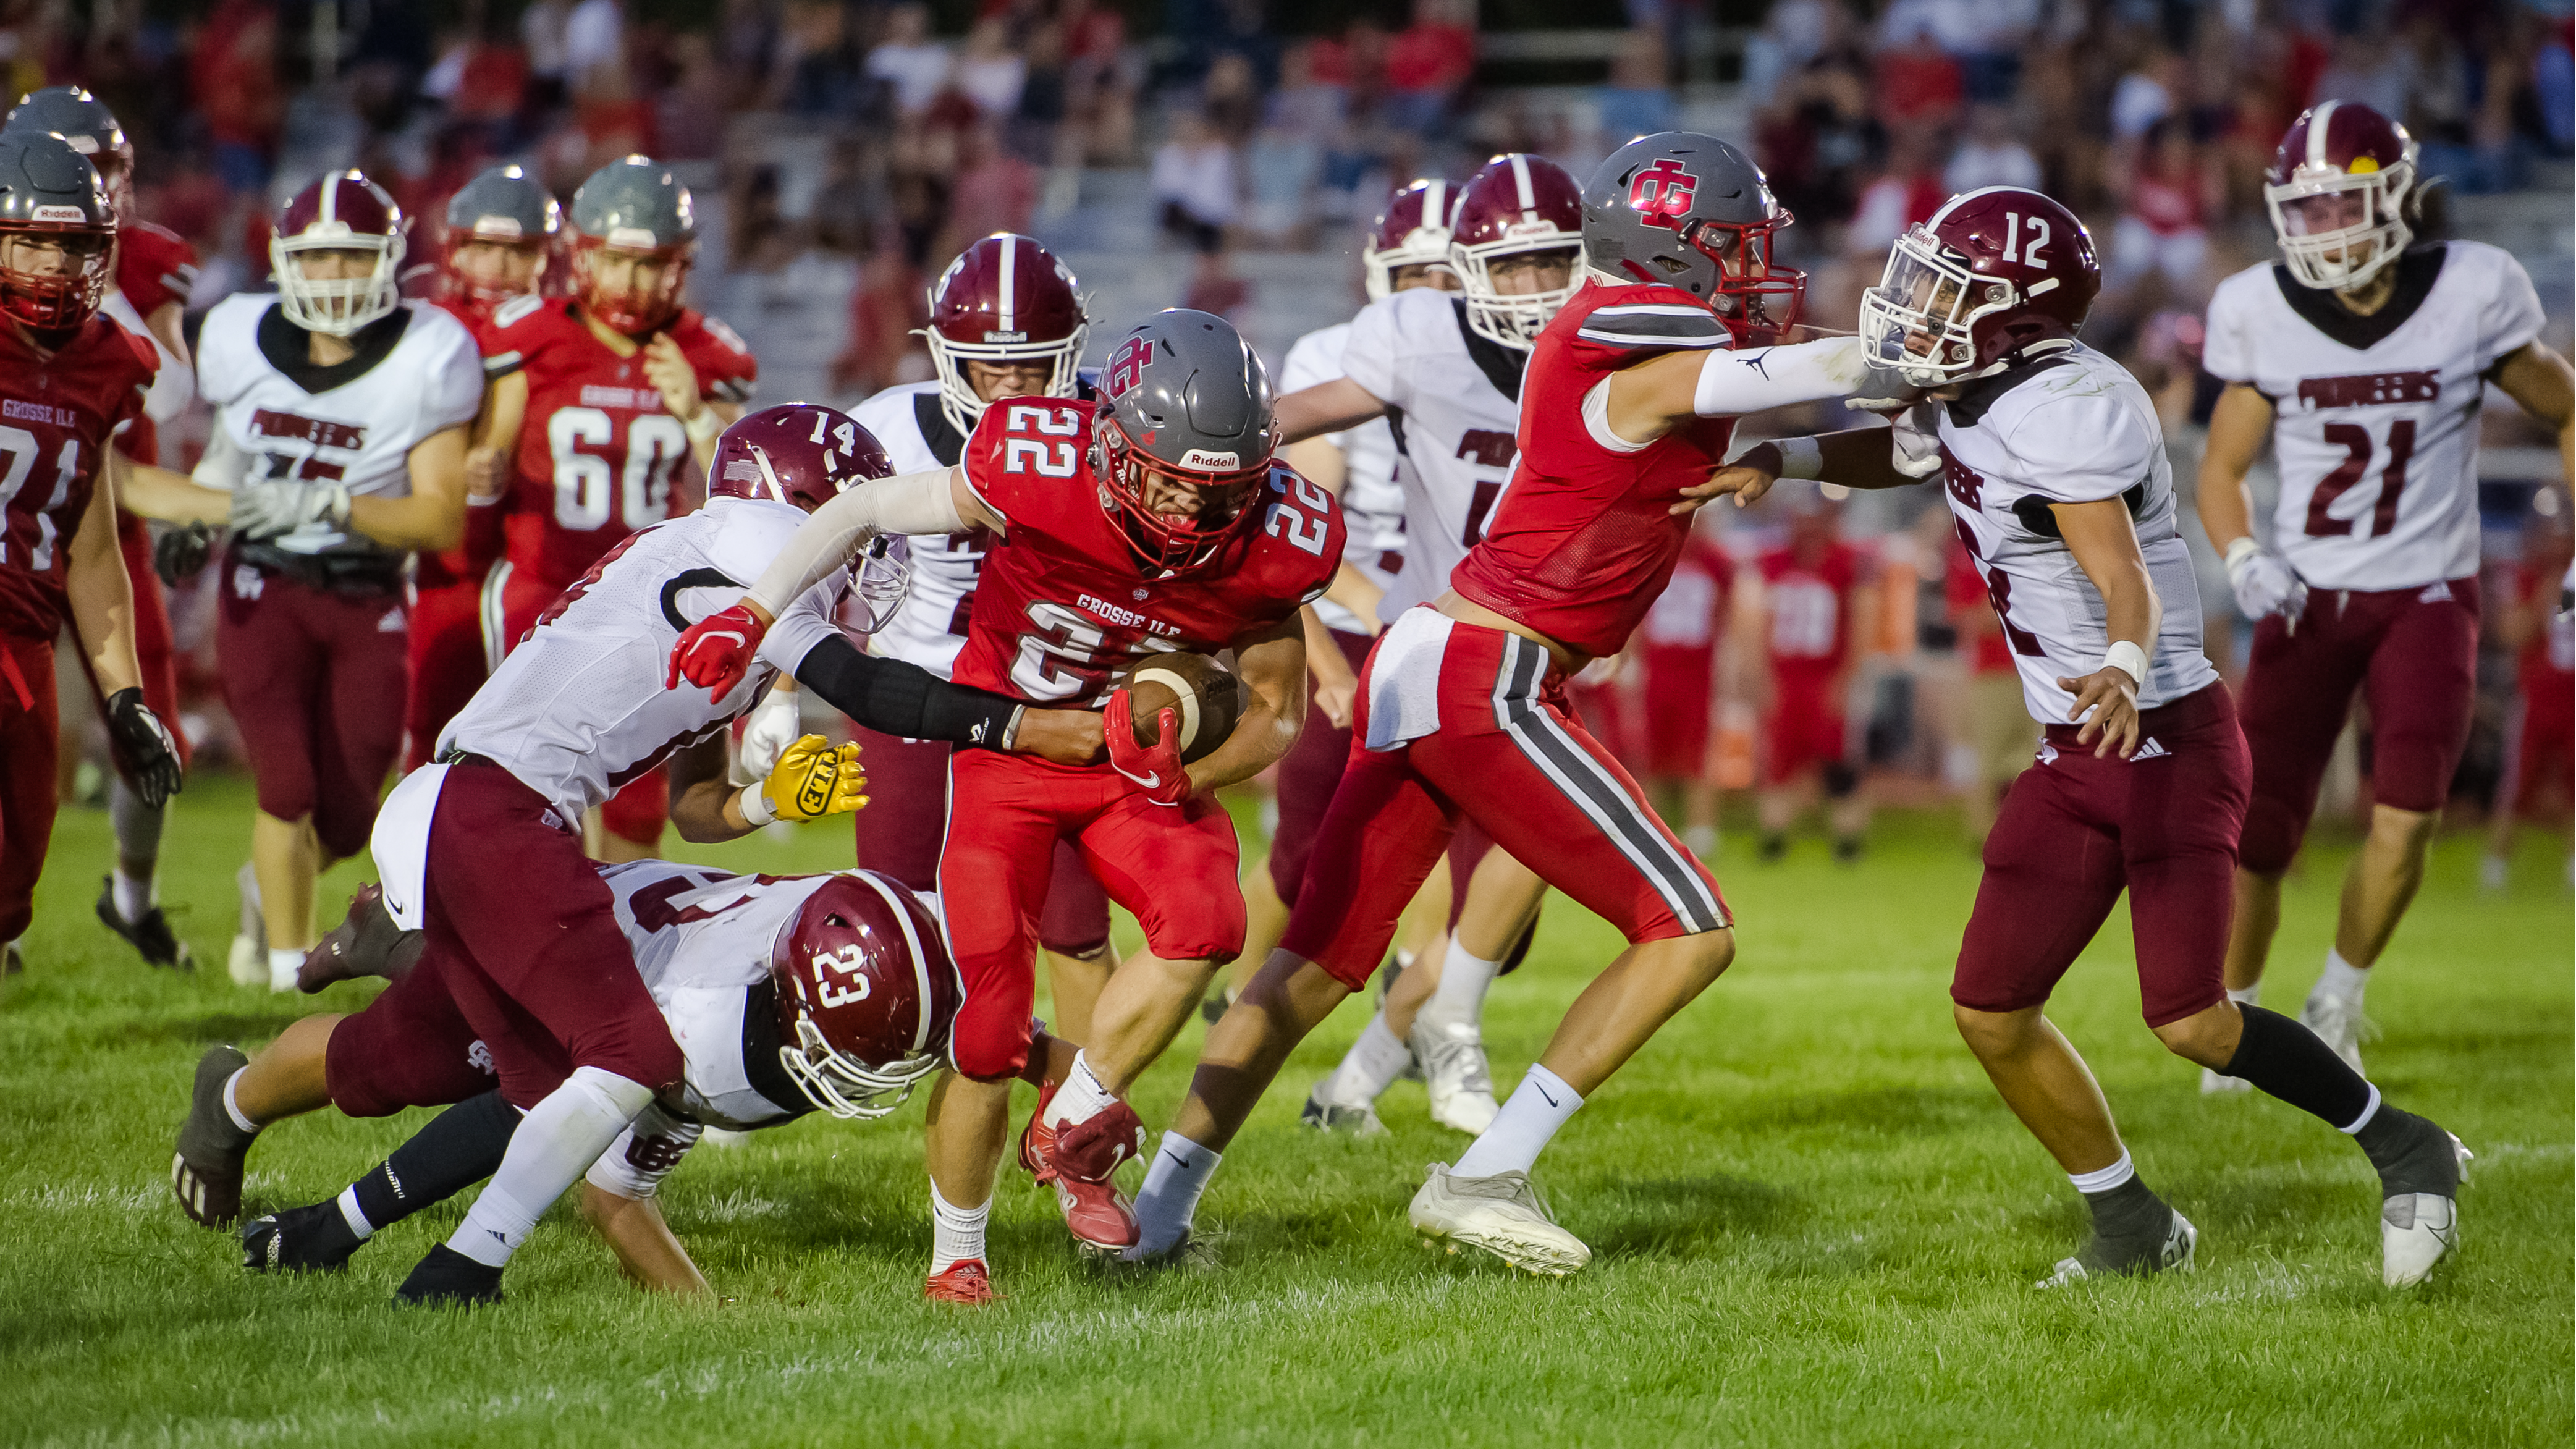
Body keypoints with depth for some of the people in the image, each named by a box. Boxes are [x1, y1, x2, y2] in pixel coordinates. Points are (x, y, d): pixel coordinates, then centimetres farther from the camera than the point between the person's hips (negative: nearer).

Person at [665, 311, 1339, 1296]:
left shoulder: (1269, 547, -22)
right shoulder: (1035, 476, -30)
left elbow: (1277, 713, -5)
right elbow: (867, 511, -11)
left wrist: (1190, 773, -25)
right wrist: (754, 613, -19)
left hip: (1143, 758, 2)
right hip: (1003, 745, -2)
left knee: (1203, 924, -26)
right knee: (986, 1027, -7)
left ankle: (1070, 1132, -4)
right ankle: (956, 1258, 16)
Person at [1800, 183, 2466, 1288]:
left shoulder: (2065, 412, -23)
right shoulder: (1962, 398, 5)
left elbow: (2128, 585, -34)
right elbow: (1894, 456, 28)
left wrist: (2124, 671, -55)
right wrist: (1772, 461, 13)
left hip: (2171, 740, -9)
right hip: (2074, 758, 9)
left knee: (2190, 1022, -16)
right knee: (1991, 1013, 3)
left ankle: (2406, 1154, 6)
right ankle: (2134, 1233, 18)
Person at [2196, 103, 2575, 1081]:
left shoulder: (2468, 297, -9)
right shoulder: (2264, 314, -5)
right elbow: (2223, 469, 7)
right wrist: (2243, 558, -13)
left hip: (2426, 596, -1)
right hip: (2306, 598, 1)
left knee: (2406, 817, -18)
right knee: (2255, 839, -4)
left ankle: (2337, 1003, 7)